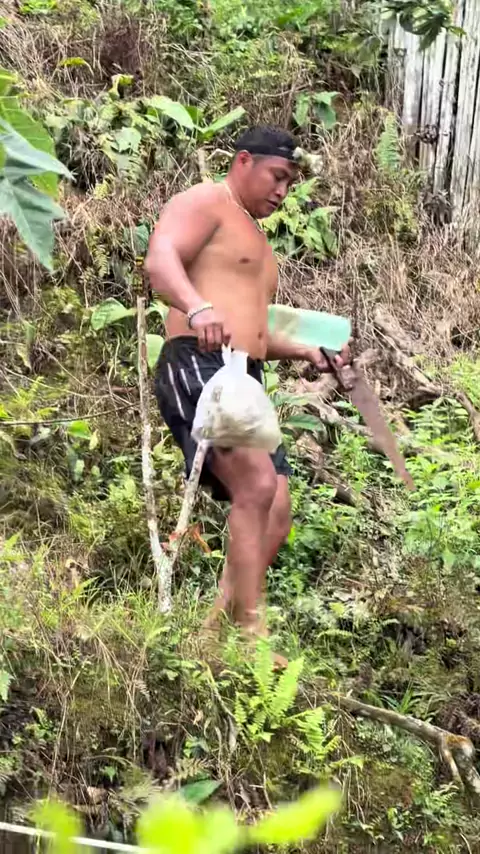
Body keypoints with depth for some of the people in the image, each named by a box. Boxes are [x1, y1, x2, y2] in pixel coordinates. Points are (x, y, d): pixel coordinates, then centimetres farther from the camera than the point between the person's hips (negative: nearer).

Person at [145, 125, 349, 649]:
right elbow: (159, 261, -18)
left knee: (275, 516, 2)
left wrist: (304, 351, 23)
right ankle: (249, 631, -24)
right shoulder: (205, 202, 3)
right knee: (257, 484, -25)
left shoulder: (254, 237, 30)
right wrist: (199, 308, -37)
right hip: (197, 366, -10)